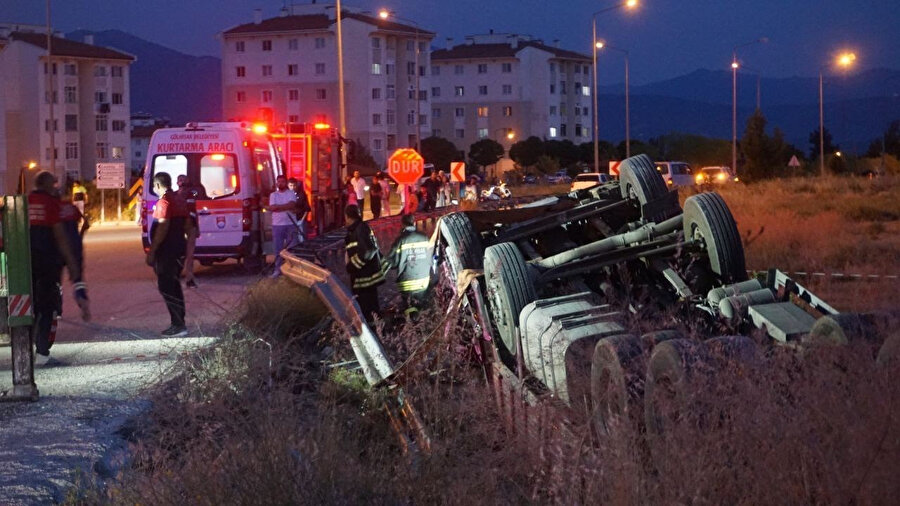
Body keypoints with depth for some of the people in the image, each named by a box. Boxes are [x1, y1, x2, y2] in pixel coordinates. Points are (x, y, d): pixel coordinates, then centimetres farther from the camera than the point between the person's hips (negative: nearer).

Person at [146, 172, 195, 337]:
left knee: (166, 288, -7)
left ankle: (178, 325, -11)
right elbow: (188, 227, 19)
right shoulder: (180, 201, 15)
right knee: (173, 287, 15)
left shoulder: (164, 202, -14)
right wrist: (186, 249, 24)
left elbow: (162, 228, -22)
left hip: (166, 251, -10)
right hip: (179, 249, 10)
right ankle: (179, 324, 18)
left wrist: (151, 251, -20)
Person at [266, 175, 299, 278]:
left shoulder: (291, 193, 6)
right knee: (278, 248, 1)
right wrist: (287, 209, -10)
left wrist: (278, 207, -10)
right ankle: (278, 269, 5)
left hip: (291, 224, -1)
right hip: (277, 224, 1)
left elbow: (292, 205, -11)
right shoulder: (273, 195, 10)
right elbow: (273, 208, -6)